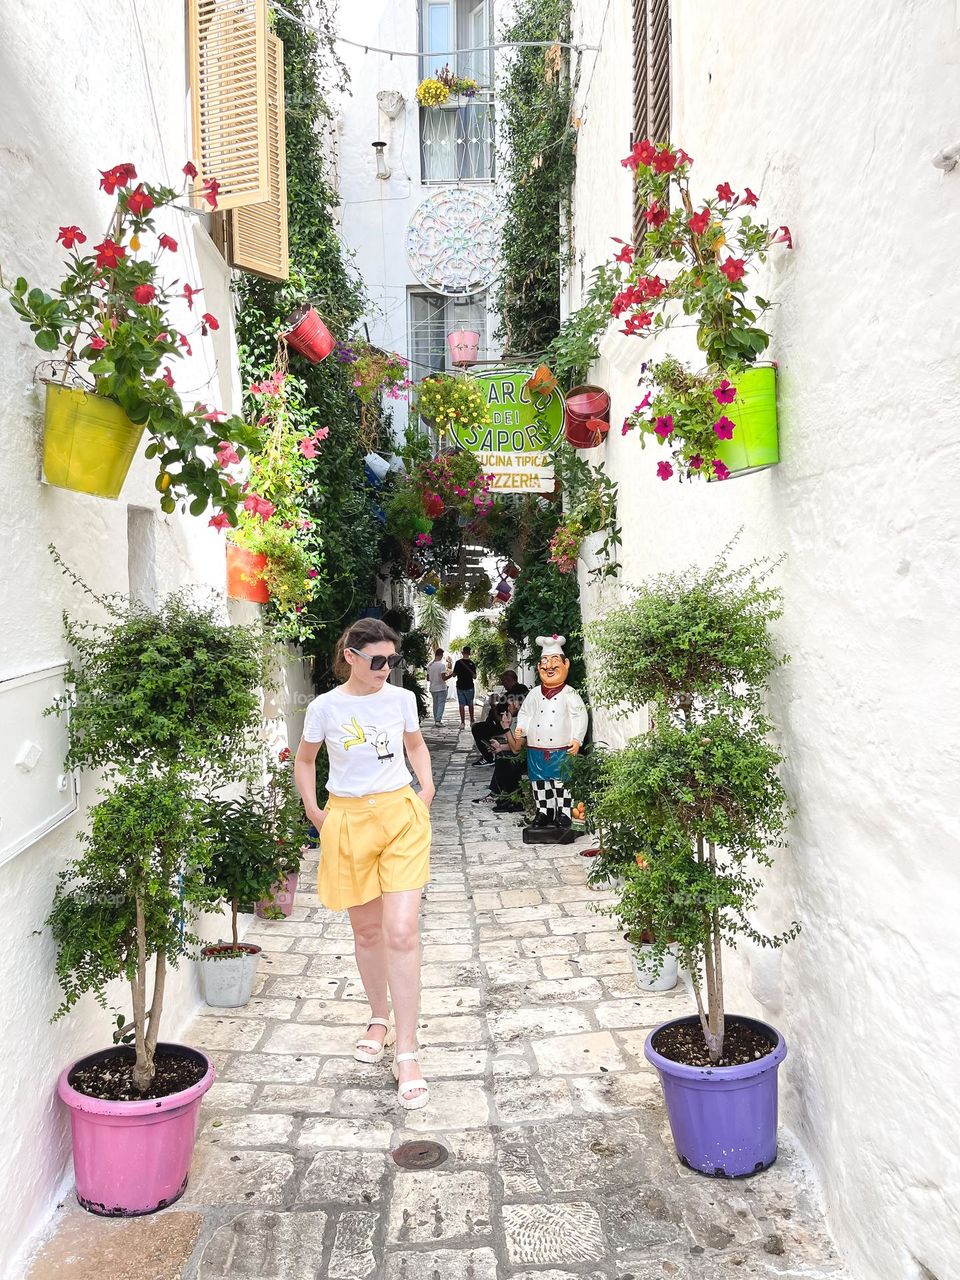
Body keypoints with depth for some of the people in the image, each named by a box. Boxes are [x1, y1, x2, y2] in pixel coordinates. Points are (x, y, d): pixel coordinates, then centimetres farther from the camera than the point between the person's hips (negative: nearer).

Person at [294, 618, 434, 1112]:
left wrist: (426, 783, 2)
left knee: (402, 932, -9)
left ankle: (406, 1054, -2)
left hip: (401, 817, 0)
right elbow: (304, 760, 10)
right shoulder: (325, 707, -5)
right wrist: (312, 810, 1)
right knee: (366, 931, 13)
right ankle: (379, 1019, 37)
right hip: (348, 822, 0)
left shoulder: (402, 699, -1)